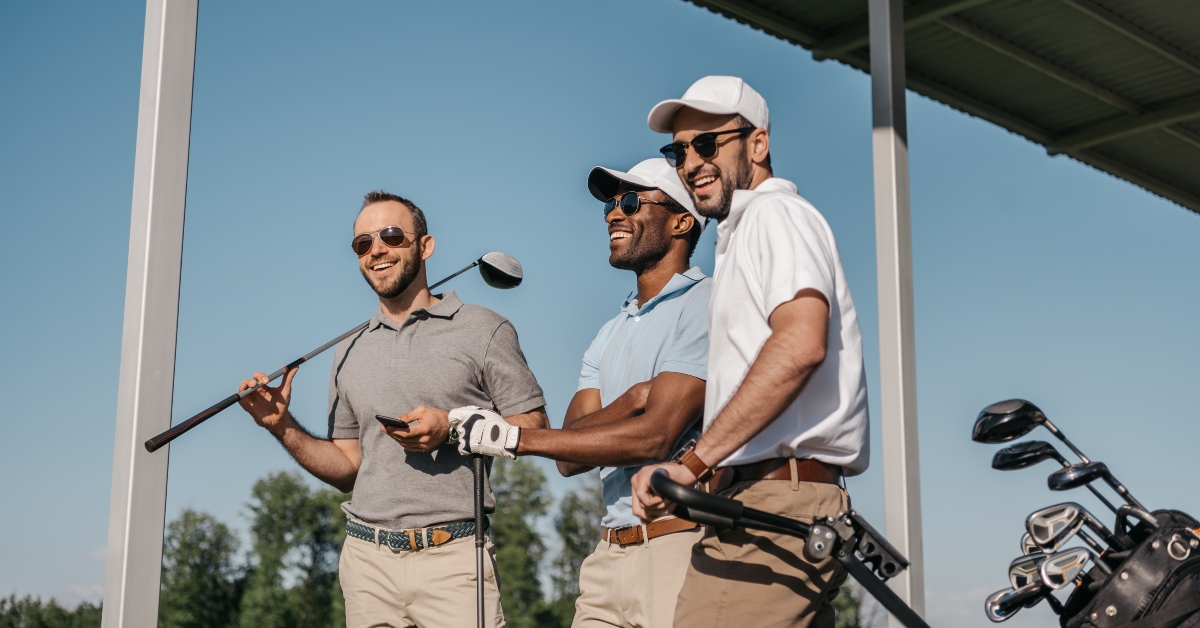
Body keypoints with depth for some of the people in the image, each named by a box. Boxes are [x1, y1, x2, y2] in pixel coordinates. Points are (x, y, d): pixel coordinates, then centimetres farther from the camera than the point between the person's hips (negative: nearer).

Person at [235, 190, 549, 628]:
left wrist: (453, 428, -15)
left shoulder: (483, 330, 3)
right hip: (367, 559, 4)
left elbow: (535, 431, -2)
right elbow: (349, 469, 18)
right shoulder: (349, 354, 17)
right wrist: (284, 428, 4)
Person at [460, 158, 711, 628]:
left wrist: (518, 438, -12)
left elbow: (656, 436, -16)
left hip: (679, 543, -7)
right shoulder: (610, 334, 20)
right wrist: (632, 399, -11)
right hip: (608, 552, 7)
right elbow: (571, 458, 9)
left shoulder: (705, 307, -6)